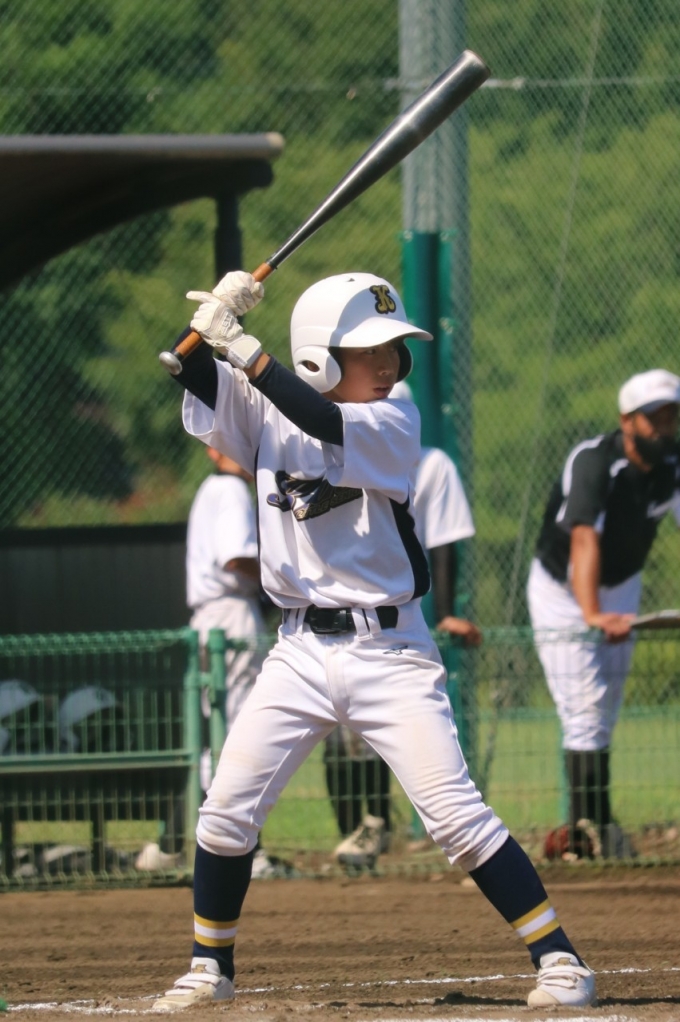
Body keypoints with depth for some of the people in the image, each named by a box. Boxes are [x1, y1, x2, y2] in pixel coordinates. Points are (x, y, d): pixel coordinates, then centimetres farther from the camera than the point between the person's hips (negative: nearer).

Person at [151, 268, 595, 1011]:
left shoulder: (393, 425, -8)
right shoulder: (268, 416, 4)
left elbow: (328, 427, -26)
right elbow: (200, 390, -6)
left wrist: (240, 346, -31)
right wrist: (210, 327, -25)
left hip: (389, 650, -3)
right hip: (301, 650, 3)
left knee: (456, 814, -10)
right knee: (226, 811, 1)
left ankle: (558, 958, -5)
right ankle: (210, 968, 19)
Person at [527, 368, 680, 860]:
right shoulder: (595, 463, -31)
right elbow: (584, 541, -44)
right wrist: (592, 614, -59)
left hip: (621, 588, 6)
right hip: (563, 592, -6)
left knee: (605, 713, 9)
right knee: (584, 709, -15)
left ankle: (582, 830, 16)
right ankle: (593, 825, -18)